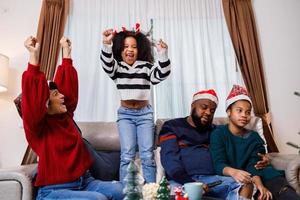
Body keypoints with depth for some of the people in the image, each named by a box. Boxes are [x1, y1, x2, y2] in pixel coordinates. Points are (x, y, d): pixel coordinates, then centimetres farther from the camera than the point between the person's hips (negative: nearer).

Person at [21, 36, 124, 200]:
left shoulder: (65, 115, 8)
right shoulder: (38, 125, -8)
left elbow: (67, 84, 11)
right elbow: (32, 100, -25)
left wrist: (66, 51, 16)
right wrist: (33, 55, -29)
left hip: (84, 181, 6)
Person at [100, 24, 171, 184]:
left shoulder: (146, 66, -1)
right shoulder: (117, 67, 1)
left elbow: (162, 74, -17)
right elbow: (106, 63, -20)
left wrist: (162, 54, -34)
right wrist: (106, 44, -39)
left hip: (145, 113, 0)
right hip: (125, 114, 0)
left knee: (148, 155, 1)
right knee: (127, 155, -3)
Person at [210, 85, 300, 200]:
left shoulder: (254, 137, 9)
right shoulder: (218, 134, -4)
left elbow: (253, 165, -7)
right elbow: (219, 164, -16)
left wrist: (258, 183, -29)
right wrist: (233, 172, -40)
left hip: (250, 177, 4)